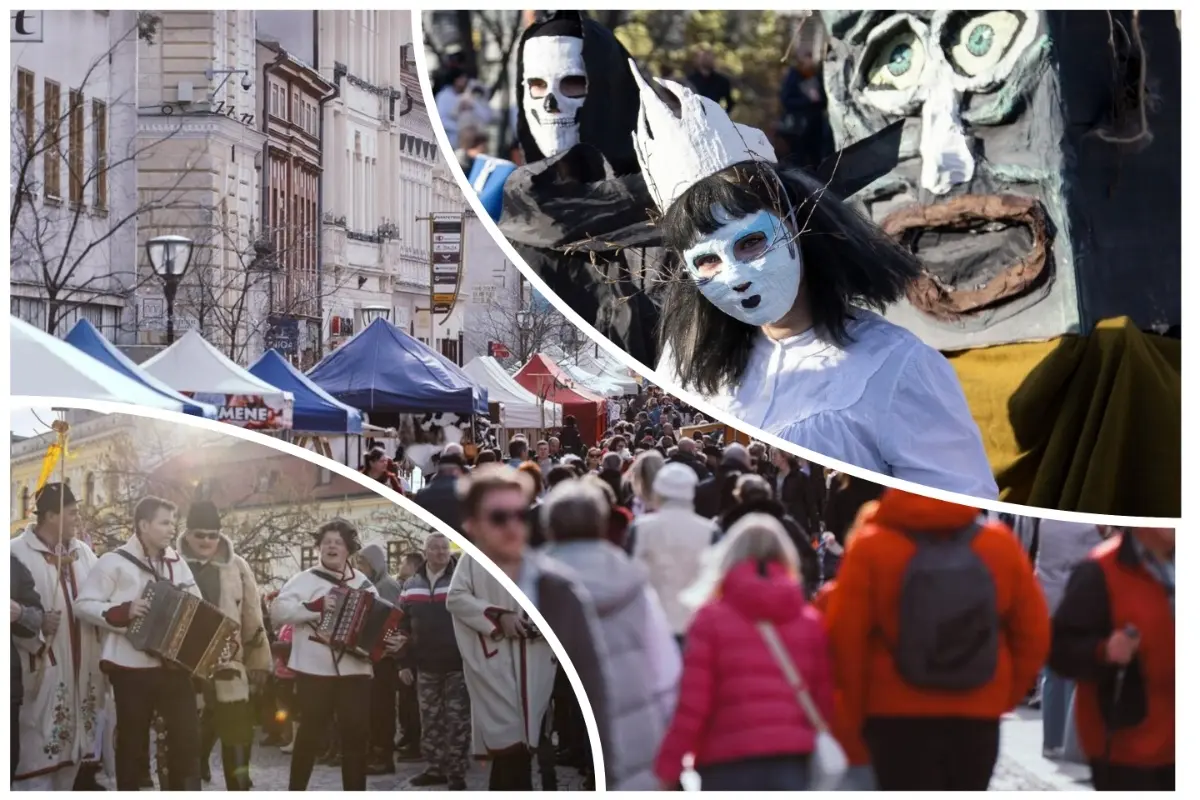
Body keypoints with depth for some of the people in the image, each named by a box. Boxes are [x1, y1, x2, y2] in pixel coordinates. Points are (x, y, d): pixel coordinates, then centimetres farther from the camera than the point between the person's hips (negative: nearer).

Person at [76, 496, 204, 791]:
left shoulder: (176, 562, 11)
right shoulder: (115, 562, -6)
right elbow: (84, 604, -8)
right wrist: (123, 612, -21)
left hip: (173, 664, 5)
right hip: (132, 667, -4)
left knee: (187, 734, 1)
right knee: (133, 740, 5)